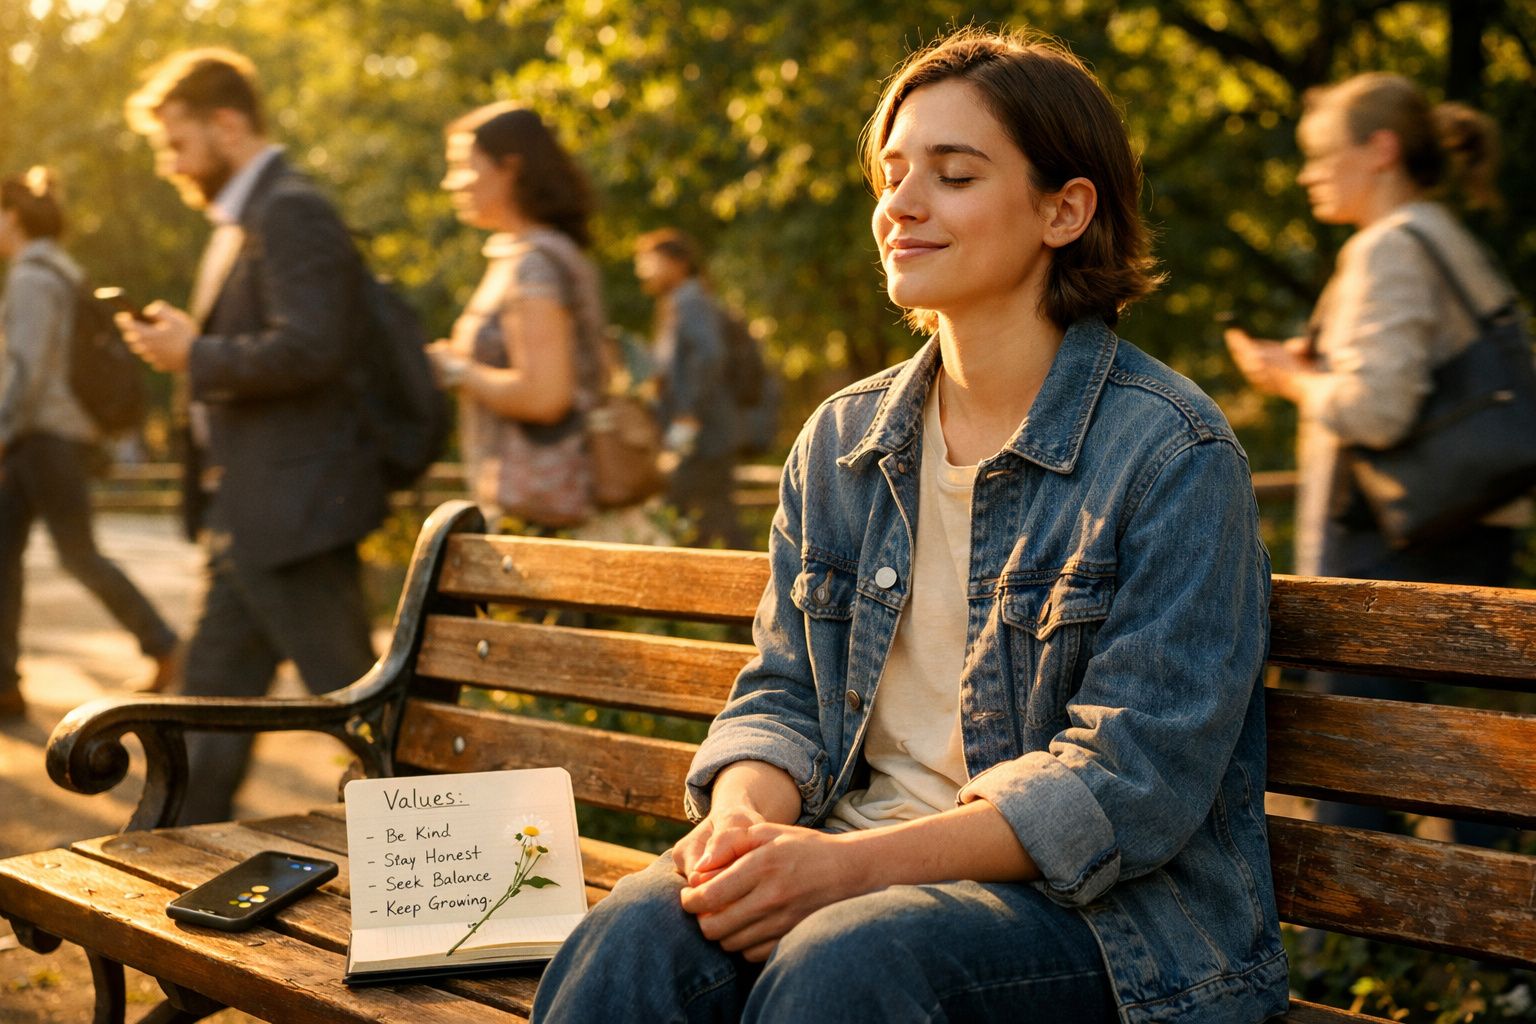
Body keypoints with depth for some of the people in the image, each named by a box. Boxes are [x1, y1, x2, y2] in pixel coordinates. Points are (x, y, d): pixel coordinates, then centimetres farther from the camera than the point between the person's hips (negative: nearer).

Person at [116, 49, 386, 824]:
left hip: (294, 510, -10)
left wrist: (196, 356, -15)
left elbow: (307, 349, -24)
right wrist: (182, 348, 13)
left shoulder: (293, 213, -13)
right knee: (212, 702, 15)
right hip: (248, 522, 10)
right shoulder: (240, 223, 19)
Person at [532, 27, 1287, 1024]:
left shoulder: (1172, 453, -8)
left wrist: (856, 861, -23)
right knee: (633, 934, -27)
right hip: (863, 865, 5)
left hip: (1100, 911, -4)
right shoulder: (840, 440, 12)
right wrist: (744, 816, -11)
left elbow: (1136, 778, -14)